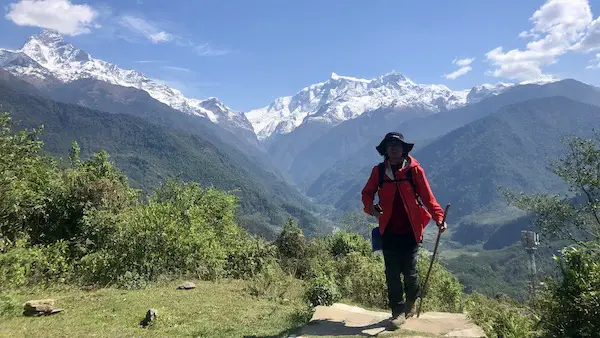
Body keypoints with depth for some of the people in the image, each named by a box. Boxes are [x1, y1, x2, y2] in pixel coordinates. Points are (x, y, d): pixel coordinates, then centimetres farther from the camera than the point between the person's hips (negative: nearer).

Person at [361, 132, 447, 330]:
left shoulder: (414, 170, -5)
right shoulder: (379, 171, 1)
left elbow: (427, 196, -7)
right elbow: (367, 193, 8)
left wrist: (439, 217, -20)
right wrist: (370, 207, -13)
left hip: (410, 230, -1)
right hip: (389, 231, 2)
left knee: (409, 271, 8)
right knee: (392, 273, 4)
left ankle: (411, 303, 36)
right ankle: (398, 312, 18)